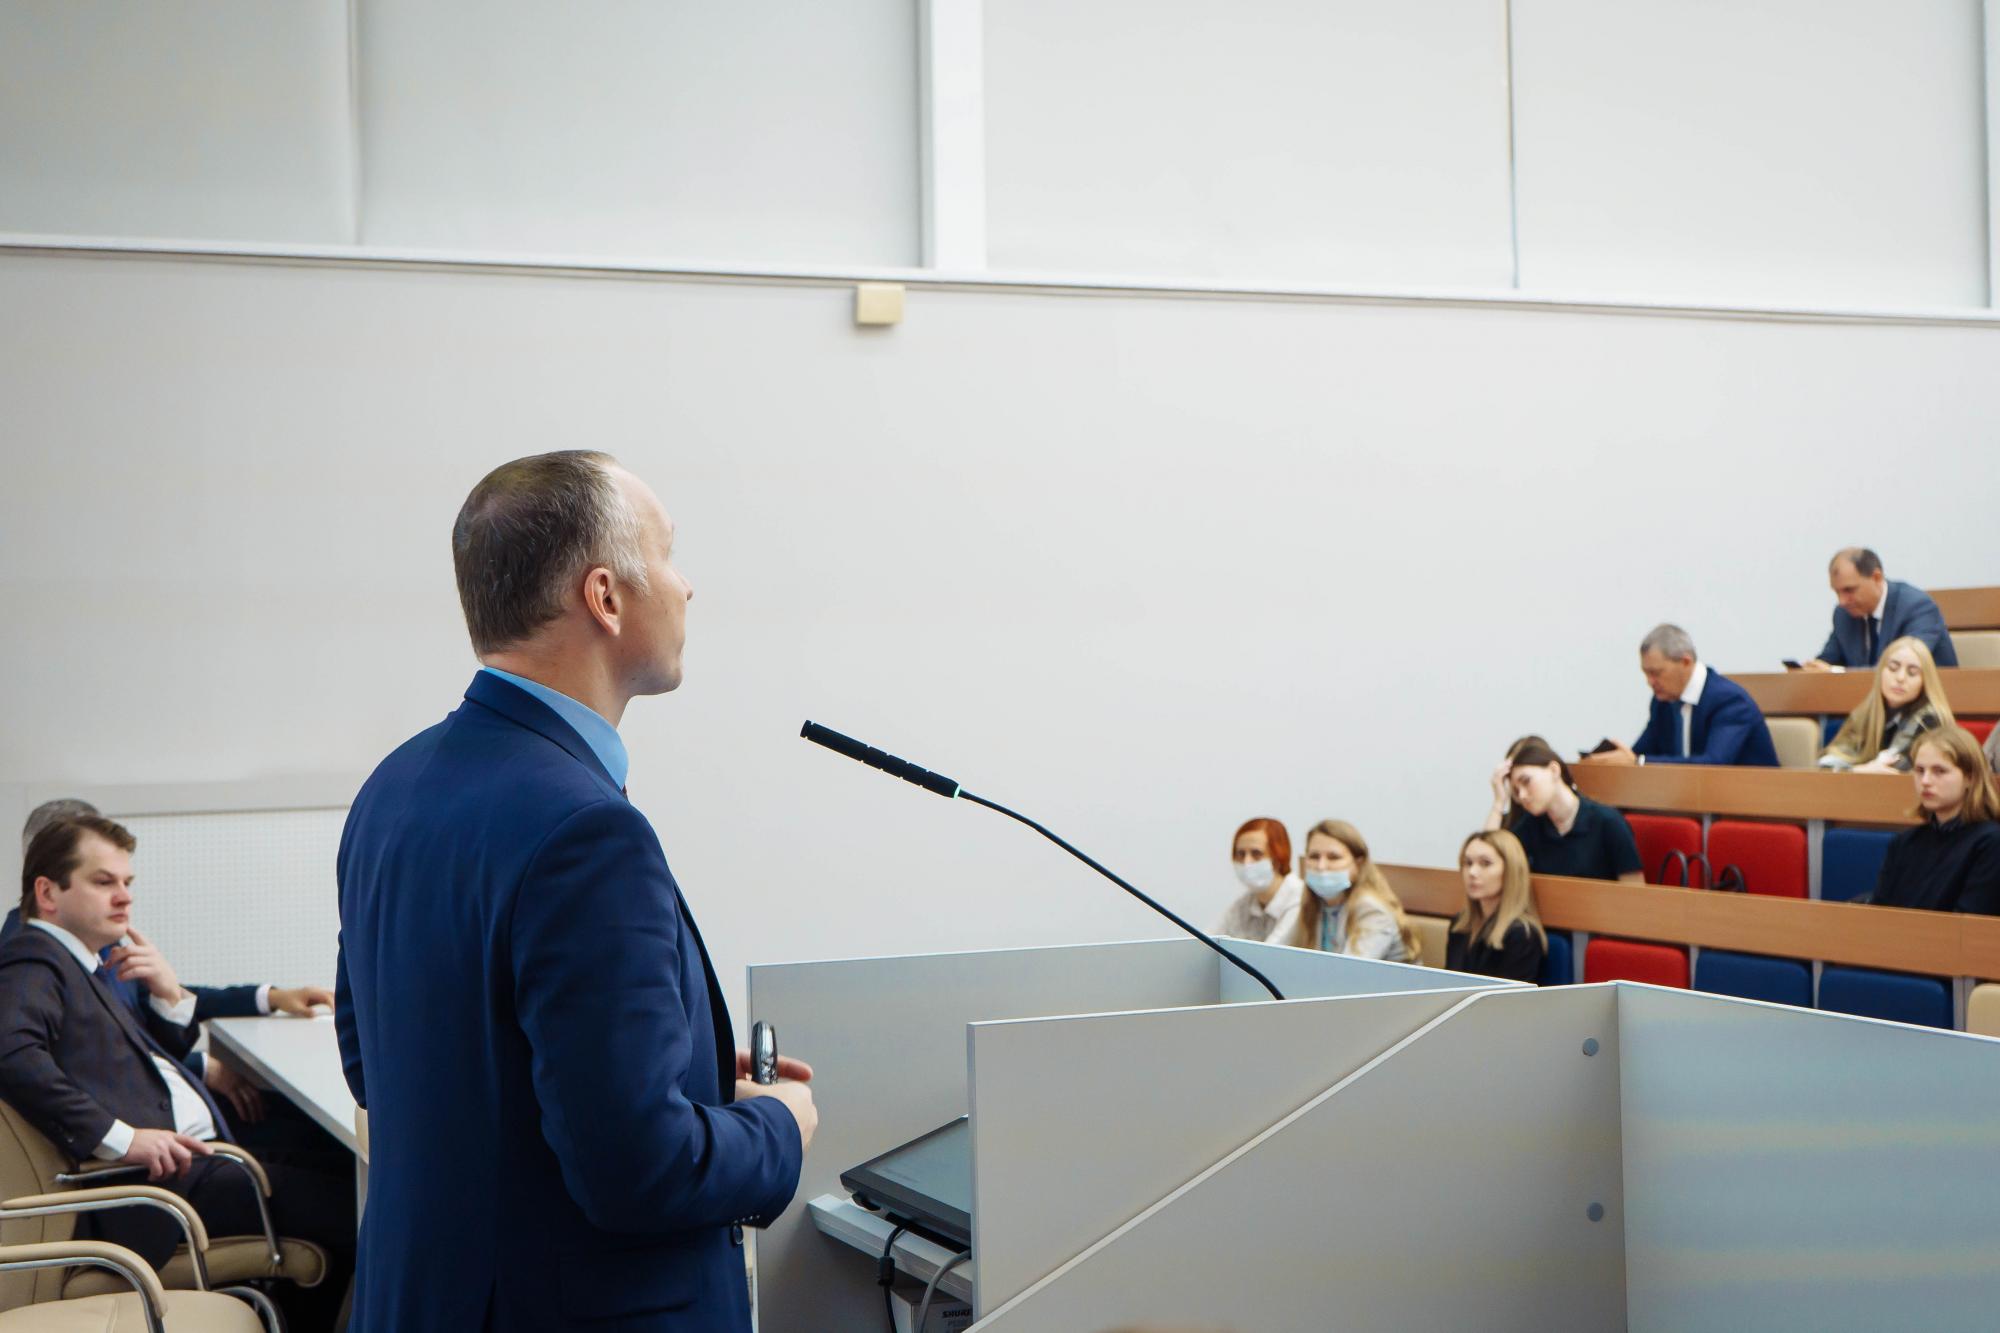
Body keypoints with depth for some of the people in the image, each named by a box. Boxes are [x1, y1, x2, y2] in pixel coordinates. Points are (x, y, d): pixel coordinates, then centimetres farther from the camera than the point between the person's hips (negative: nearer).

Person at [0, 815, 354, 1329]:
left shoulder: (79, 964, 22)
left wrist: (168, 993, 8)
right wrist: (121, 1138, -29)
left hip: (197, 1152, 11)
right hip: (163, 1176, -11)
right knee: (350, 1207, -17)